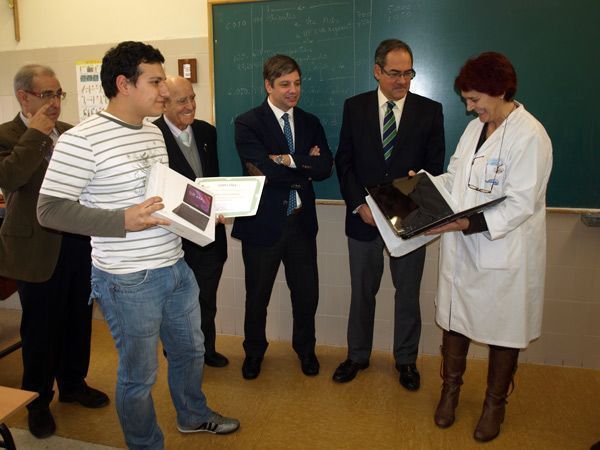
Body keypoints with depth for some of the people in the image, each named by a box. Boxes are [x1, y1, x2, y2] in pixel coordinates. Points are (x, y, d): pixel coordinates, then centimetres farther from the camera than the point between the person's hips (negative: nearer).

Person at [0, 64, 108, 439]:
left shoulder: (70, 132, 9)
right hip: (38, 247, -5)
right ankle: (38, 402, 30)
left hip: (79, 240, 5)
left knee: (78, 320, 17)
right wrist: (35, 133, -21)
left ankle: (73, 384, 38)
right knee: (41, 328, 9)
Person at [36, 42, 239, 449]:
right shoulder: (82, 140, -16)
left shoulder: (154, 132, 8)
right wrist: (123, 221, -26)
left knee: (190, 349, 24)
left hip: (176, 267, 8)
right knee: (139, 373, 11)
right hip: (129, 280, -7)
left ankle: (193, 415, 51)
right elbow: (49, 209, -16)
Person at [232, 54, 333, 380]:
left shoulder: (311, 123, 7)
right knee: (257, 296, 14)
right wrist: (306, 165, -11)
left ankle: (305, 349, 40)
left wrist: (287, 160, -18)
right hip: (262, 222, -3)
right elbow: (267, 171, -22)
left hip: (301, 221, 4)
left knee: (306, 293, 14)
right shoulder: (247, 124, -8)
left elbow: (325, 167, -8)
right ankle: (254, 352, 39)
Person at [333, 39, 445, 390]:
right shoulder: (355, 107, 2)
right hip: (364, 217, 1)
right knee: (362, 292, 14)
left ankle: (406, 359, 33)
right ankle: (358, 356, 33)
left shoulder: (430, 110, 0)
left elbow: (435, 166, 0)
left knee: (408, 294, 12)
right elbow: (344, 161, 1)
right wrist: (359, 204, -11)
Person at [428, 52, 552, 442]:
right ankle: (451, 389, 39)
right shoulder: (475, 128, 8)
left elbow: (520, 205, -20)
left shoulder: (530, 136, -15)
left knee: (502, 331, 13)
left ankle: (495, 403, 36)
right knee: (454, 320, 15)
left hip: (503, 257, -6)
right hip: (462, 251, 6)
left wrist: (468, 224, -27)